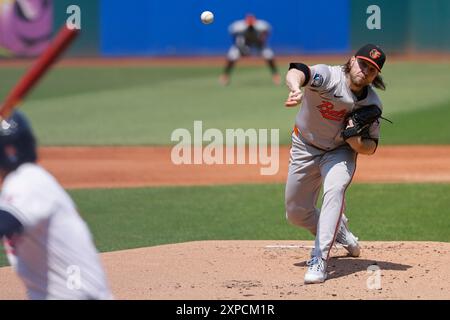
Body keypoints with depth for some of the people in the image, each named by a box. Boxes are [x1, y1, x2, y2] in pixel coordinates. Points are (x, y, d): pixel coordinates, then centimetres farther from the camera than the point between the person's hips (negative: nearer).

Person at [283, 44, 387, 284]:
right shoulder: (327, 76, -28)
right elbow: (296, 71, -51)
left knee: (335, 189, -30)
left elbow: (370, 148, -6)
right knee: (296, 213, 9)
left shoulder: (372, 104, -16)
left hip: (340, 152, 0)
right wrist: (296, 90, -75)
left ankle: (319, 260, -32)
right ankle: (339, 232, 39)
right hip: (305, 147, 0)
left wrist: (355, 140, -30)